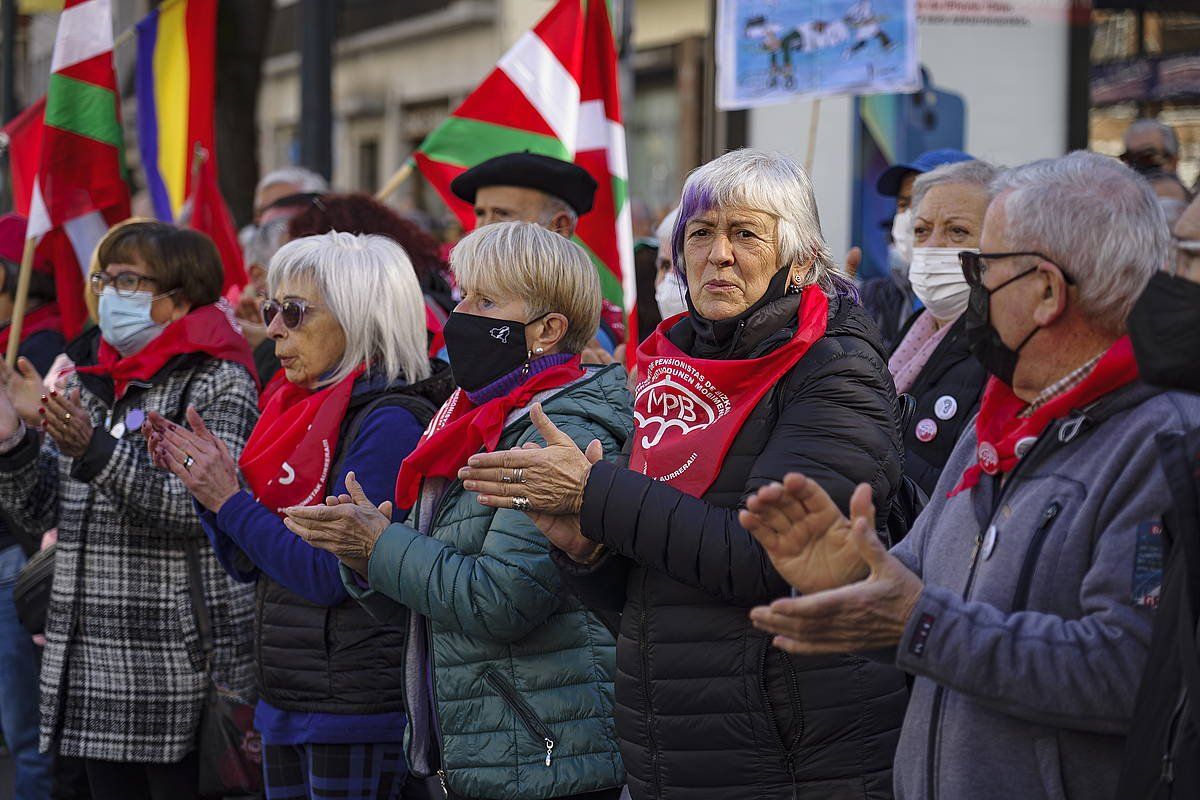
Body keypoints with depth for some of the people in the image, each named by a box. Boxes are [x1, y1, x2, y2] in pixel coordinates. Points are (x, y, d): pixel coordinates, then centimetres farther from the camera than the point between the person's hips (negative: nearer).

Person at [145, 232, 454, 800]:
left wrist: (231, 499, -15)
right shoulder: (305, 410, 12)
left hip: (355, 710, -9)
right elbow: (247, 565, 15)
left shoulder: (388, 421, -15)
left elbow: (333, 575, -21)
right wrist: (205, 485, 1)